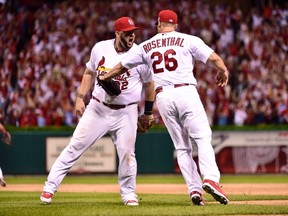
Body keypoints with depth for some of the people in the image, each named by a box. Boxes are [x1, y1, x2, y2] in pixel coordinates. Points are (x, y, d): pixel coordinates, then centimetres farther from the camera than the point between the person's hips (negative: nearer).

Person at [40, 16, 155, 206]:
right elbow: (90, 73, 12)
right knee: (76, 146, 0)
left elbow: (149, 83, 2)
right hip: (98, 108, 2)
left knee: (127, 153, -6)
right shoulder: (100, 48, -4)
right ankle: (50, 186, 6)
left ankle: (129, 194, 14)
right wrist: (80, 98, 6)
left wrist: (148, 112, 7)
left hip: (126, 112, -1)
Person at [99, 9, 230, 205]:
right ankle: (211, 178, -28)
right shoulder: (188, 40, 5)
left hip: (162, 97, 3)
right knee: (203, 138, -6)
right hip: (186, 92, -3)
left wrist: (103, 78, 42)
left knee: (182, 147, 9)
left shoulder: (146, 47, 15)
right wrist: (223, 71, 22)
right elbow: (214, 57, 0)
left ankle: (194, 189, -2)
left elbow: (122, 66, 24)